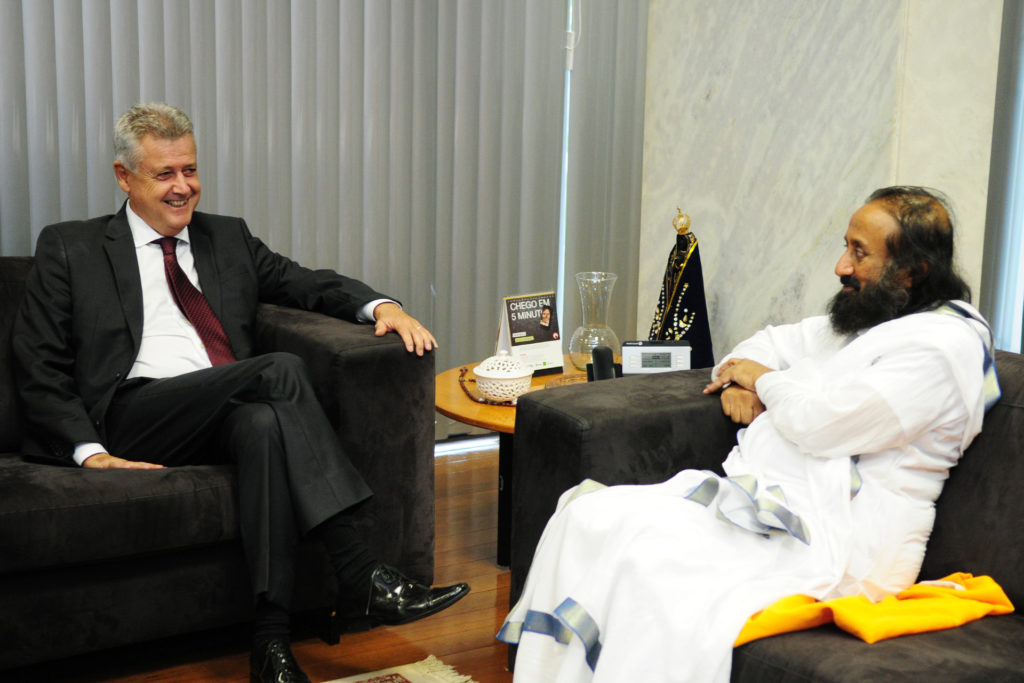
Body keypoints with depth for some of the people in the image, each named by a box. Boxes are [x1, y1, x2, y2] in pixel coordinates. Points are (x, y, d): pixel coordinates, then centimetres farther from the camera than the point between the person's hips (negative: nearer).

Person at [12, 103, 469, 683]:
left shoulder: (229, 238, 25)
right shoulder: (70, 249, 13)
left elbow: (309, 284, 20)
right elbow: (41, 369, 7)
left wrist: (381, 306, -3)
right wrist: (89, 451, -9)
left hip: (233, 412, 4)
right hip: (135, 418, -3)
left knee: (266, 423, -35)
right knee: (283, 370, -29)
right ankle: (360, 575, -33)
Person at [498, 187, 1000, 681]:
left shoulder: (947, 344, -11)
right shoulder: (856, 318, 19)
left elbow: (817, 423, -19)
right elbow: (772, 345, 32)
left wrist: (765, 380, 2)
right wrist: (739, 383, 8)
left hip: (834, 537, -9)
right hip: (753, 494, 9)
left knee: (654, 568, -32)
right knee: (588, 517, -8)